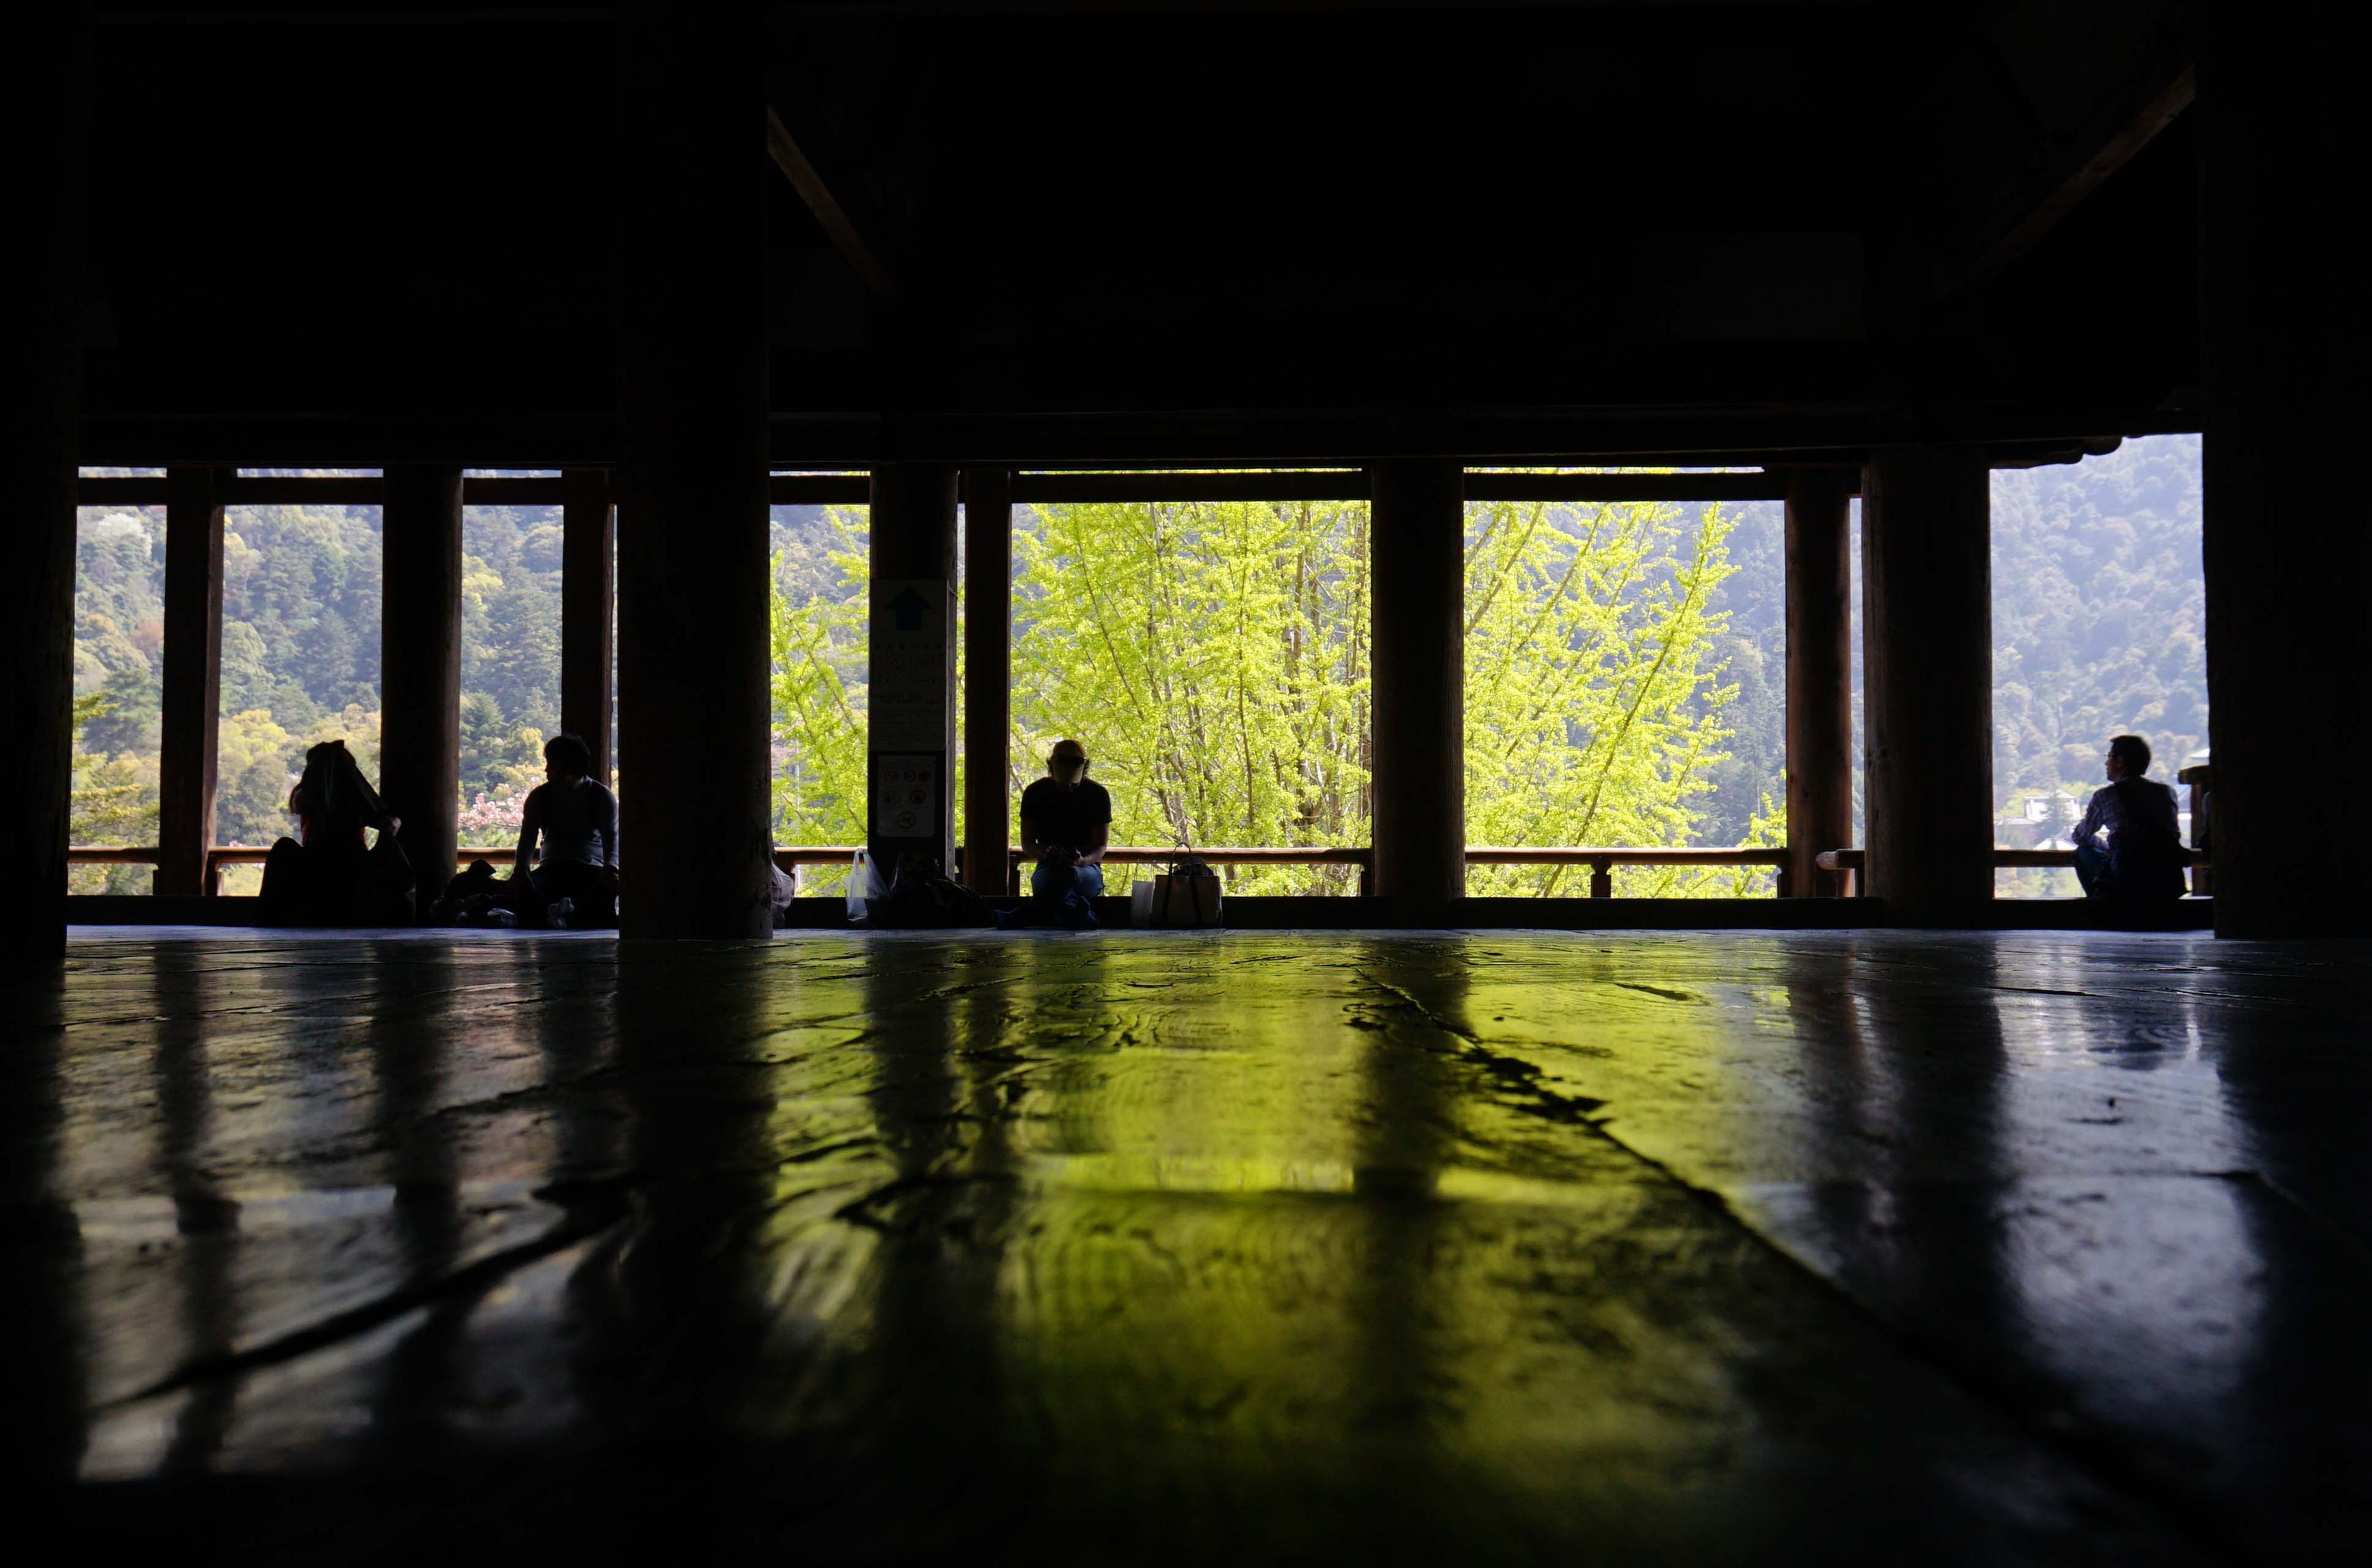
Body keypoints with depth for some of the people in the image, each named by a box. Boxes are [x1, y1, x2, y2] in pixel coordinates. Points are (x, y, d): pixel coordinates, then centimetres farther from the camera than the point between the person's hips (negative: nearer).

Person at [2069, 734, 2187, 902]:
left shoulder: (2105, 795, 5)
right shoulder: (2167, 792, 14)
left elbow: (2080, 836, 18)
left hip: (2127, 887, -4)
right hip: (2170, 887, 4)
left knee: (2084, 852, 21)